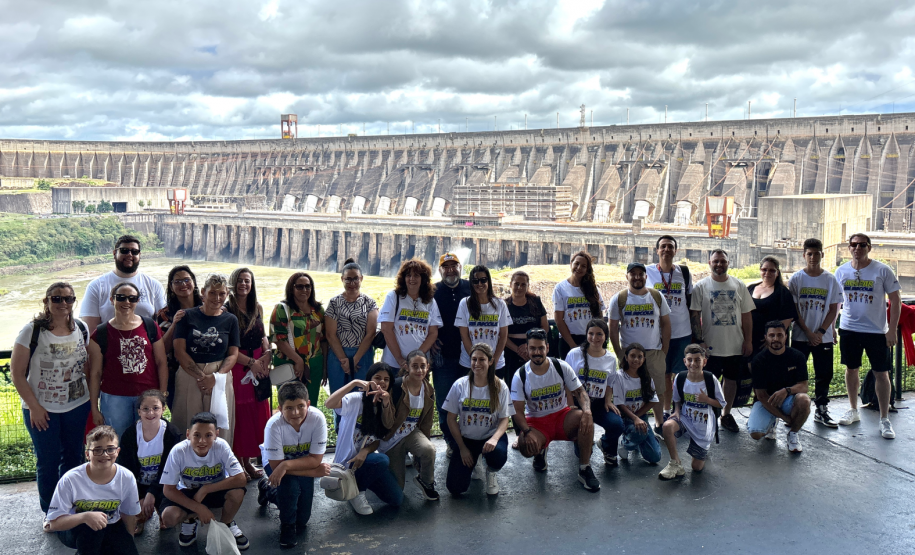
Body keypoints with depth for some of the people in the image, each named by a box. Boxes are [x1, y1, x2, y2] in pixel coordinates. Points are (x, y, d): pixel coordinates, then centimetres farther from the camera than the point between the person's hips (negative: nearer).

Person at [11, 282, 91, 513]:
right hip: (42, 410, -3)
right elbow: (17, 372, -10)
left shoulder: (81, 328, 0)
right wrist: (33, 406, -12)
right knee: (48, 461, 8)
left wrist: (91, 397, 2)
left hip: (77, 407, 4)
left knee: (74, 457, 13)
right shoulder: (32, 331, -13)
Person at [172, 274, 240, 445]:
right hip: (189, 377, -1)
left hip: (220, 378, 1)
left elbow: (233, 354, 5)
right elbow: (179, 350, -2)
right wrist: (200, 376, -11)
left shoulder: (230, 320, 10)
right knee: (187, 429, -1)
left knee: (219, 429, -1)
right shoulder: (188, 316, 6)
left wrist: (216, 377, -12)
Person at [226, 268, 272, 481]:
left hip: (259, 366, 6)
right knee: (239, 414, -1)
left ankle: (248, 461, 19)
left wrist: (267, 355, -1)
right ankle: (237, 463, 9)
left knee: (258, 413, 8)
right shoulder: (226, 310, -8)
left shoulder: (258, 308, 11)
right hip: (236, 367, -6)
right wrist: (250, 362, -14)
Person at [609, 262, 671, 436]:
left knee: (657, 391, 7)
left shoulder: (657, 297, 5)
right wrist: (619, 354, -3)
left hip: (654, 352, 1)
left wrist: (664, 351, 2)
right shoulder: (618, 299, 1)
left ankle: (659, 425, 21)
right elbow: (613, 329, 2)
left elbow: (666, 324, 9)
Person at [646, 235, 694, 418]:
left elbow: (691, 302, 11)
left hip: (682, 332, 2)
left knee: (680, 375, 9)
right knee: (660, 375, 3)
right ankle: (660, 415, 11)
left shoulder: (684, 272, 6)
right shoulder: (648, 272, 0)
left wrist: (696, 330, 10)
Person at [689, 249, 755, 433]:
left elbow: (746, 315, 8)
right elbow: (695, 315, -4)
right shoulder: (701, 286, -1)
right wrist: (699, 340, -11)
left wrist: (748, 340, 2)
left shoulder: (739, 285, 6)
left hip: (736, 346, 3)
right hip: (711, 347, -3)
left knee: (731, 380, 11)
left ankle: (726, 414, 25)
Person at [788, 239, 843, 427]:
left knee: (824, 375, 7)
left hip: (824, 337, 2)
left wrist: (821, 332, -8)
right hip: (800, 336, -2)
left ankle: (821, 410, 19)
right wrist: (808, 332, -10)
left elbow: (834, 309, 3)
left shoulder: (830, 279, 3)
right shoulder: (796, 279, -1)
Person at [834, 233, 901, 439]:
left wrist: (892, 329, -10)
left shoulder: (882, 270, -7)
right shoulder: (841, 271, 2)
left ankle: (884, 420, 9)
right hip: (849, 329, 3)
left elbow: (895, 300, -4)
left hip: (877, 331, -3)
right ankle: (853, 411, 29)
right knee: (851, 369, 13)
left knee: (881, 374, 0)